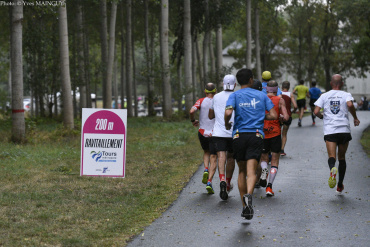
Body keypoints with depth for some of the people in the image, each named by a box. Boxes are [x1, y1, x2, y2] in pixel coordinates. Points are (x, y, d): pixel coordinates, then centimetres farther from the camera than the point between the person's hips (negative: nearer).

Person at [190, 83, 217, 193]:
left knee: (206, 152, 27)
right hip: (214, 133, -2)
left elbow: (192, 111, -17)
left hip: (202, 132, 2)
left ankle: (206, 170, 0)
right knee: (213, 158, 1)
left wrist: (193, 120, 2)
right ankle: (209, 183, -13)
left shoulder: (201, 101, -2)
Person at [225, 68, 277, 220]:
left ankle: (245, 206, 13)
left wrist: (227, 124, 6)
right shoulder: (261, 95, 10)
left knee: (242, 171, 13)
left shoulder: (234, 96, 4)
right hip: (256, 136, 0)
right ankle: (248, 195, -39)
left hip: (239, 135, 0)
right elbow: (273, 115, 6)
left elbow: (228, 112, -13)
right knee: (251, 171, -10)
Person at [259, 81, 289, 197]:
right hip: (275, 133, -2)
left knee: (263, 158, 19)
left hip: (262, 133, 2)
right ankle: (269, 187, -6)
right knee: (275, 161, 6)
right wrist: (282, 117, 11)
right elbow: (286, 117, -10)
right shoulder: (280, 100, -1)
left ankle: (264, 169, -16)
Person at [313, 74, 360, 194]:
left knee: (332, 156, -11)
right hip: (344, 130, 0)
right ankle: (340, 185, 19)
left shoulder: (324, 96, 10)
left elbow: (316, 111, 1)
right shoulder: (346, 95, 6)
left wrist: (322, 117, 23)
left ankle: (332, 168, -46)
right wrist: (355, 118, -2)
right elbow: (350, 104, -16)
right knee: (342, 158, 15)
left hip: (329, 130, 0)